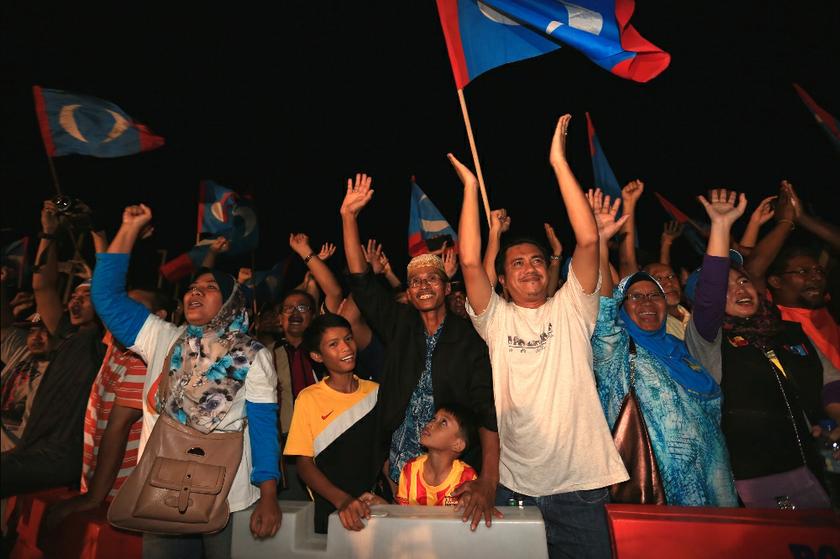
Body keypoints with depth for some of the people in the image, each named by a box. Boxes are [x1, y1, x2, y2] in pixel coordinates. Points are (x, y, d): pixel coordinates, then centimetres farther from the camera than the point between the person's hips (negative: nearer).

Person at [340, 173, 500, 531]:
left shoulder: (469, 340, -6)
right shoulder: (399, 326, 3)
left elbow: (489, 411, -15)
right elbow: (361, 282, -2)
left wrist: (488, 483, -26)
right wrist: (349, 216, -9)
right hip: (398, 471, 3)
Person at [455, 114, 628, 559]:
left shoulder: (570, 309, 3)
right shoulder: (496, 319, 3)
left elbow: (588, 240, -10)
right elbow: (470, 261, -12)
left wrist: (559, 162, -9)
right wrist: (470, 187, -7)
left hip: (578, 486, 0)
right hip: (512, 486, 1)